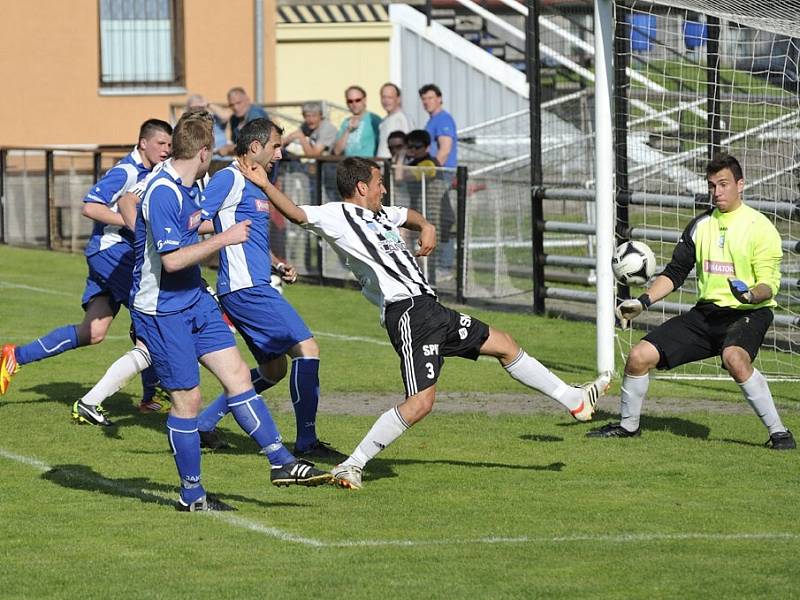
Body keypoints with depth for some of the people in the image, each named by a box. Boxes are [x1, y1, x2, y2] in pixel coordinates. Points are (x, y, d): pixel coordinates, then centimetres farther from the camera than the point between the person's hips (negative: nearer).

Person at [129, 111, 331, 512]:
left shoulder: (189, 189, 8)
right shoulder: (162, 194, -23)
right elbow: (172, 259, -28)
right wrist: (223, 239, -21)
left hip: (195, 300, 9)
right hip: (162, 310, -9)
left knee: (237, 375, 5)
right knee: (187, 397, -2)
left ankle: (281, 462, 7)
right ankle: (191, 494, 10)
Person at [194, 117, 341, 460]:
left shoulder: (253, 184, 21)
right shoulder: (230, 179, -10)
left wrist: (278, 265, 19)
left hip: (255, 287, 11)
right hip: (246, 288, -11)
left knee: (274, 369, 15)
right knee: (306, 348, -12)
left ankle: (203, 423, 17)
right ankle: (306, 442, -7)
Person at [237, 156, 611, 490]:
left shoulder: (379, 213, 20)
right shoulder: (337, 216, -7)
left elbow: (408, 215, 40)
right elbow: (297, 213, -22)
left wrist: (426, 227, 18)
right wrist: (265, 186, -34)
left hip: (429, 308, 10)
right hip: (407, 312, -10)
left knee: (503, 344, 20)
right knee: (421, 401, -19)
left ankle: (574, 401, 35)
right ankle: (351, 466, -14)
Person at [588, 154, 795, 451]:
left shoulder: (759, 226, -7)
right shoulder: (700, 225, 10)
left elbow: (769, 283, -12)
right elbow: (675, 273, 15)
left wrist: (752, 295, -34)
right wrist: (643, 302, 2)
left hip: (748, 314, -6)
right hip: (706, 313, 6)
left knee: (734, 357, -39)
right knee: (640, 355, -1)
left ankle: (778, 432, -29)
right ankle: (628, 425, 23)